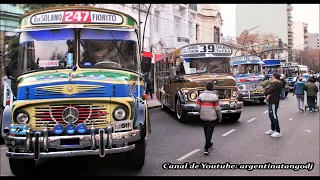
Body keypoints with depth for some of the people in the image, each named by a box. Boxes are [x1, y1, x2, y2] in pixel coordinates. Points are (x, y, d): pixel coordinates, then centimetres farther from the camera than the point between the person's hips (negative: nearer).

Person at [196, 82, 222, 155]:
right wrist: (220, 117, 3)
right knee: (209, 132, 0)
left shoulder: (201, 96, -2)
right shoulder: (214, 96, -11)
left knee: (206, 131, 19)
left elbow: (198, 106, -2)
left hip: (203, 117, 4)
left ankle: (209, 144, 38)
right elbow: (218, 108, -9)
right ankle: (206, 148, -5)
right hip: (212, 117, -4)